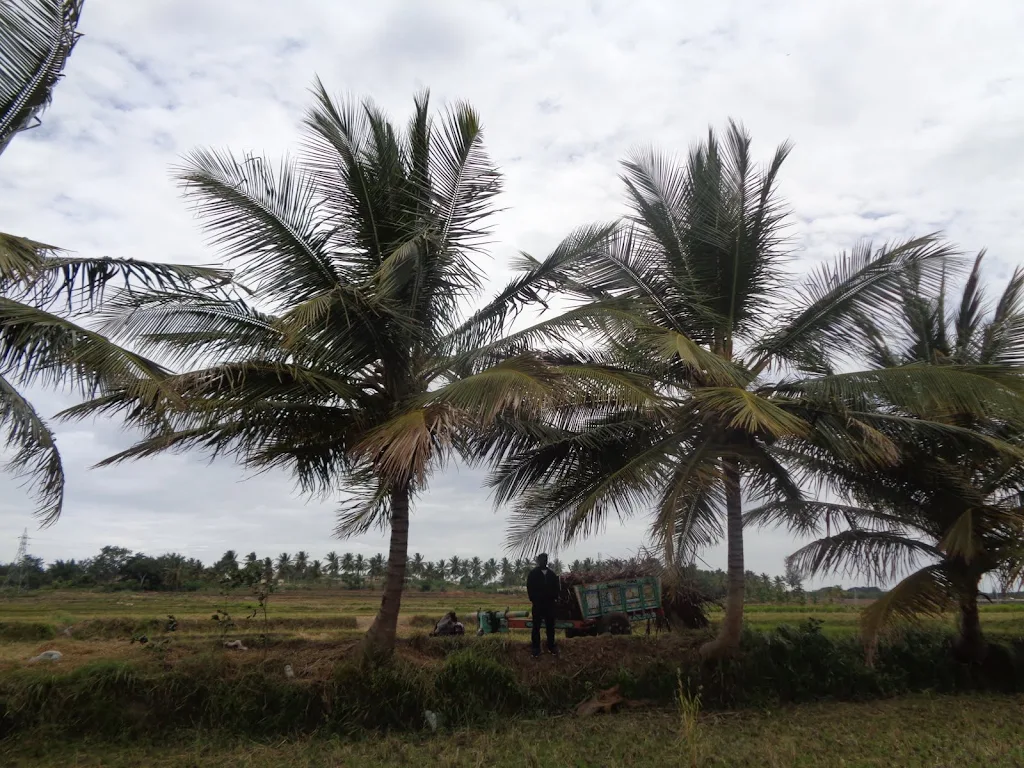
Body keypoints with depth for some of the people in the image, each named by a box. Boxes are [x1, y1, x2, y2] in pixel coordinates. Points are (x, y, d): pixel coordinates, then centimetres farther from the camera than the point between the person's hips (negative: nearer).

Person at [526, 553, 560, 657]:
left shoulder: (552, 574, 10)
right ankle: (536, 648, 6)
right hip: (537, 604, -3)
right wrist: (533, 599, -10)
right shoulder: (533, 574, 1)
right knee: (536, 626, 1)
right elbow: (530, 588, -3)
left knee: (550, 626, 7)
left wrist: (554, 597, -2)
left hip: (550, 603, 3)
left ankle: (551, 647, 15)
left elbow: (557, 587, 12)